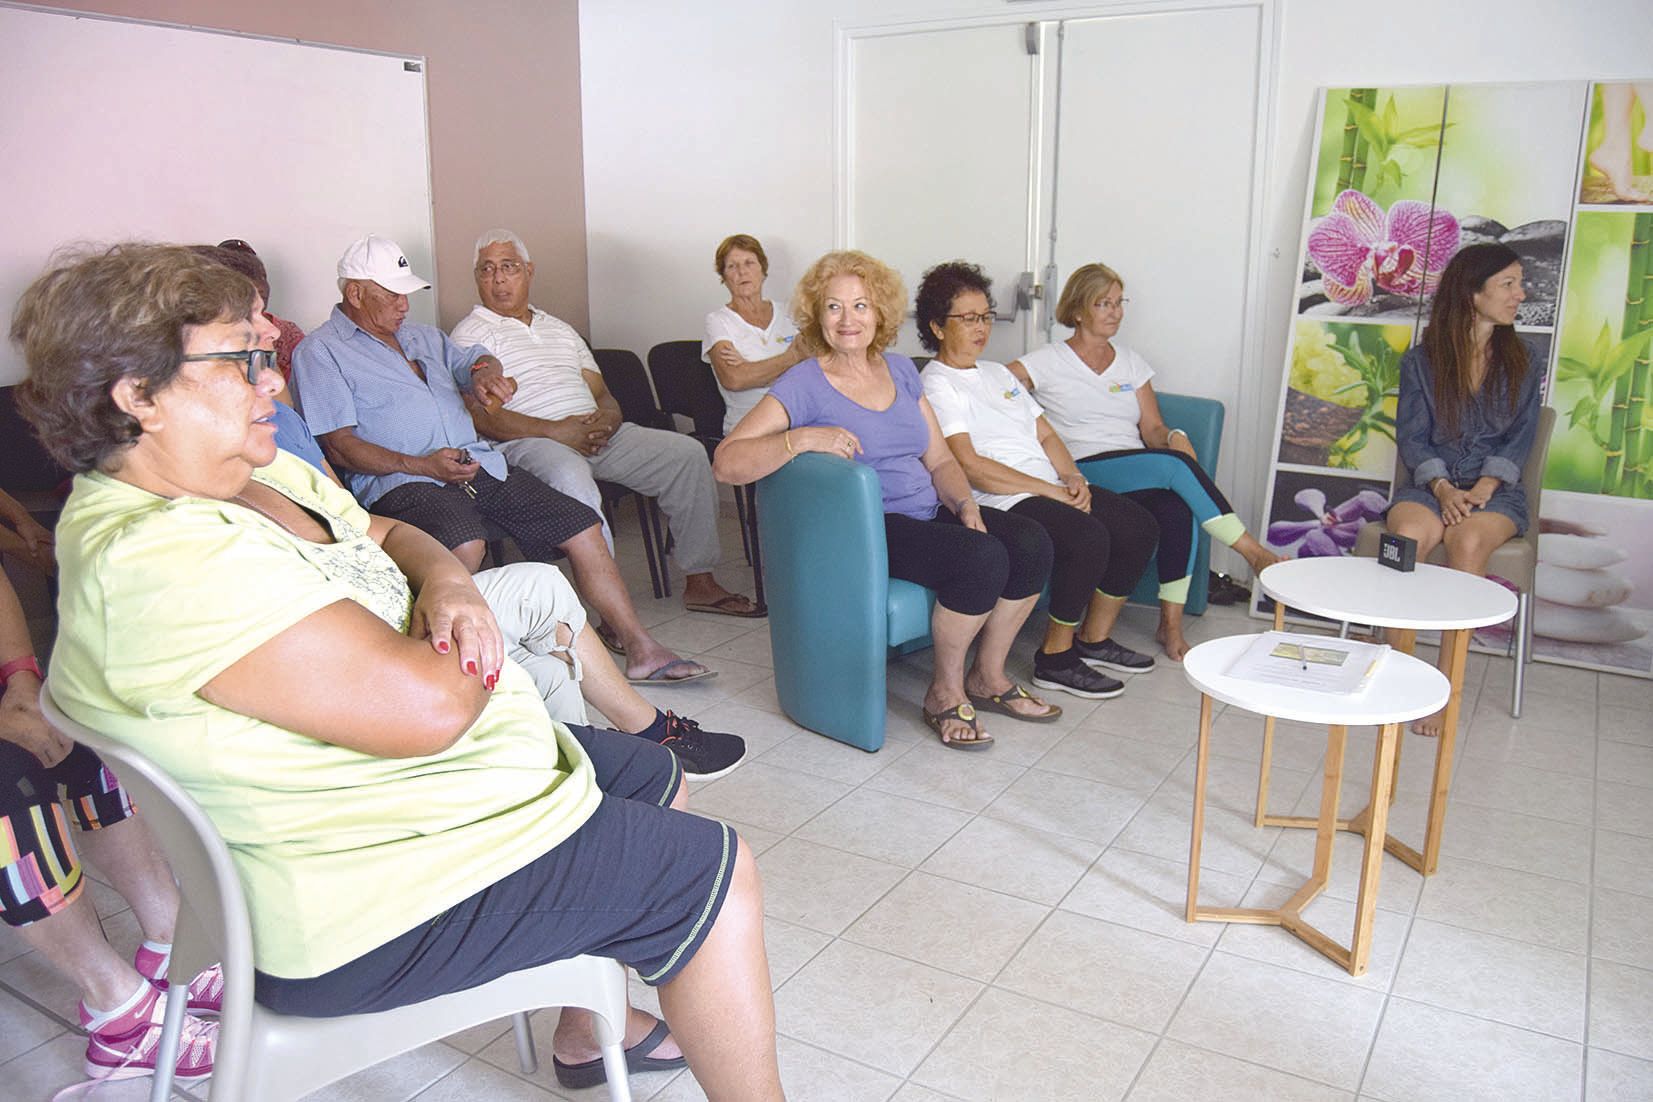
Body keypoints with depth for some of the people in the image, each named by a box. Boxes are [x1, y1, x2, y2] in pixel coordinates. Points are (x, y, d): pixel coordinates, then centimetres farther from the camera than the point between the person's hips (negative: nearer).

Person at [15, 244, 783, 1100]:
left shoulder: (264, 474, 2)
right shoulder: (157, 561, -30)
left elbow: (389, 536, 13)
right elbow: (426, 705, -35)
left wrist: (449, 587, -11)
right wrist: (473, 653, -11)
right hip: (363, 903, -11)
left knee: (654, 780, 22)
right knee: (712, 877, -5)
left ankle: (591, 1029, 36)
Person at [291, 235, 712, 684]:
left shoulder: (421, 336, 25)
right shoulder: (320, 352, 4)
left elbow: (473, 361, 37)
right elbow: (339, 445, -6)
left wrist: (488, 371, 9)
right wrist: (421, 465, -17)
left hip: (478, 465, 7)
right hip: (403, 481, -7)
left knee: (583, 526, -5)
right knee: (465, 547, -40)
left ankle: (641, 650, 2)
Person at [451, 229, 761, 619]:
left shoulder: (560, 329, 27)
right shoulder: (471, 333, 6)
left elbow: (601, 393, 21)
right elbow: (482, 417, -8)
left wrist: (609, 415, -5)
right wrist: (555, 431, -18)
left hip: (597, 433, 7)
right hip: (527, 442, -6)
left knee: (688, 453, -9)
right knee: (571, 478, -41)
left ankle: (699, 582, -5)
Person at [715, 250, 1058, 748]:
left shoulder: (901, 370, 13)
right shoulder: (804, 385, -7)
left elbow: (939, 459, 16)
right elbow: (726, 462, -17)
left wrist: (965, 504, -3)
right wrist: (802, 438, -29)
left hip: (929, 513, 7)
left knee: (1031, 542, -14)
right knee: (982, 557, -28)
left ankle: (988, 676, 6)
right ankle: (945, 692, -5)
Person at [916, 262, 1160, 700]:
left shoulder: (997, 373, 22)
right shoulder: (936, 386, -6)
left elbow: (1045, 435, 22)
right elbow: (970, 466, -17)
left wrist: (1073, 477, 0)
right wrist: (1052, 491, -16)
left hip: (1053, 488, 9)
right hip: (1001, 503, -9)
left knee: (1140, 528, -2)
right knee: (1089, 538, -29)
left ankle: (1095, 639, 11)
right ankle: (1055, 659, -13)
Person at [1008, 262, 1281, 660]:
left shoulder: (1131, 362, 21)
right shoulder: (1050, 362, 7)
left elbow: (1152, 428, 15)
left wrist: (1173, 436, -11)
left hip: (1138, 474, 4)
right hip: (1085, 472, -4)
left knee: (1178, 509, -31)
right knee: (1174, 464, -30)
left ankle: (1171, 624, -24)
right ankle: (1254, 552, -23)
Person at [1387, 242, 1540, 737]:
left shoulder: (1520, 362, 10)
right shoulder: (1421, 360, 7)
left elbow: (1520, 438, 5)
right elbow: (1412, 436, 2)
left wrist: (1483, 488, -12)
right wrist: (1442, 487, -14)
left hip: (1496, 488, 0)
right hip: (1431, 483, 0)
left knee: (1467, 542, -34)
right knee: (1409, 533, -35)